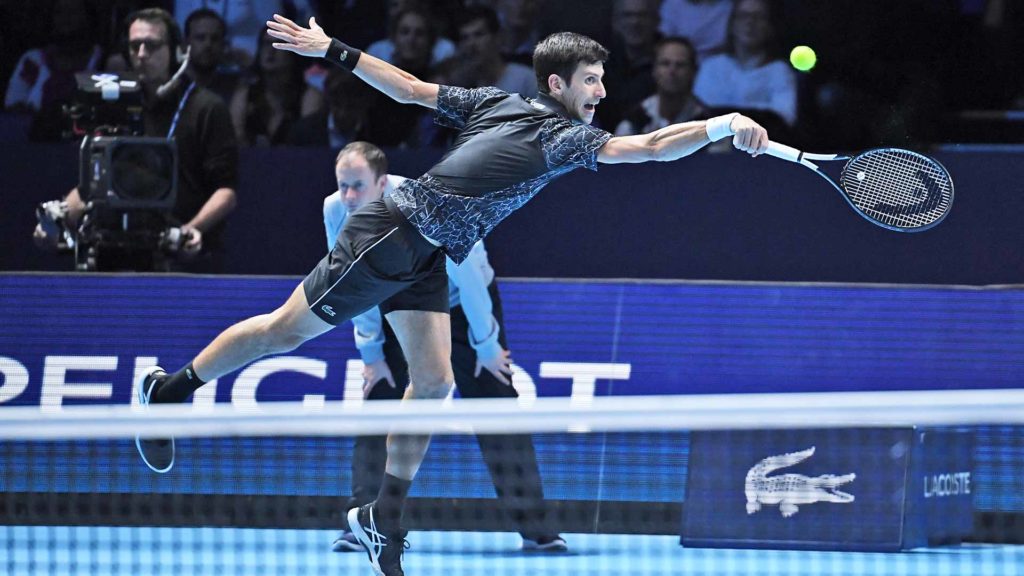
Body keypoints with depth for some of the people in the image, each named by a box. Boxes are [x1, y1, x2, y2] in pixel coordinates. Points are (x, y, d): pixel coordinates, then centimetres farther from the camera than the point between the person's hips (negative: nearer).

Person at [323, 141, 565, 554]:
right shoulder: (336, 212, -23)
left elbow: (467, 276, -25)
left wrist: (485, 344, -16)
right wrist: (371, 352, -8)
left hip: (461, 301, -4)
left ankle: (534, 530, -5)